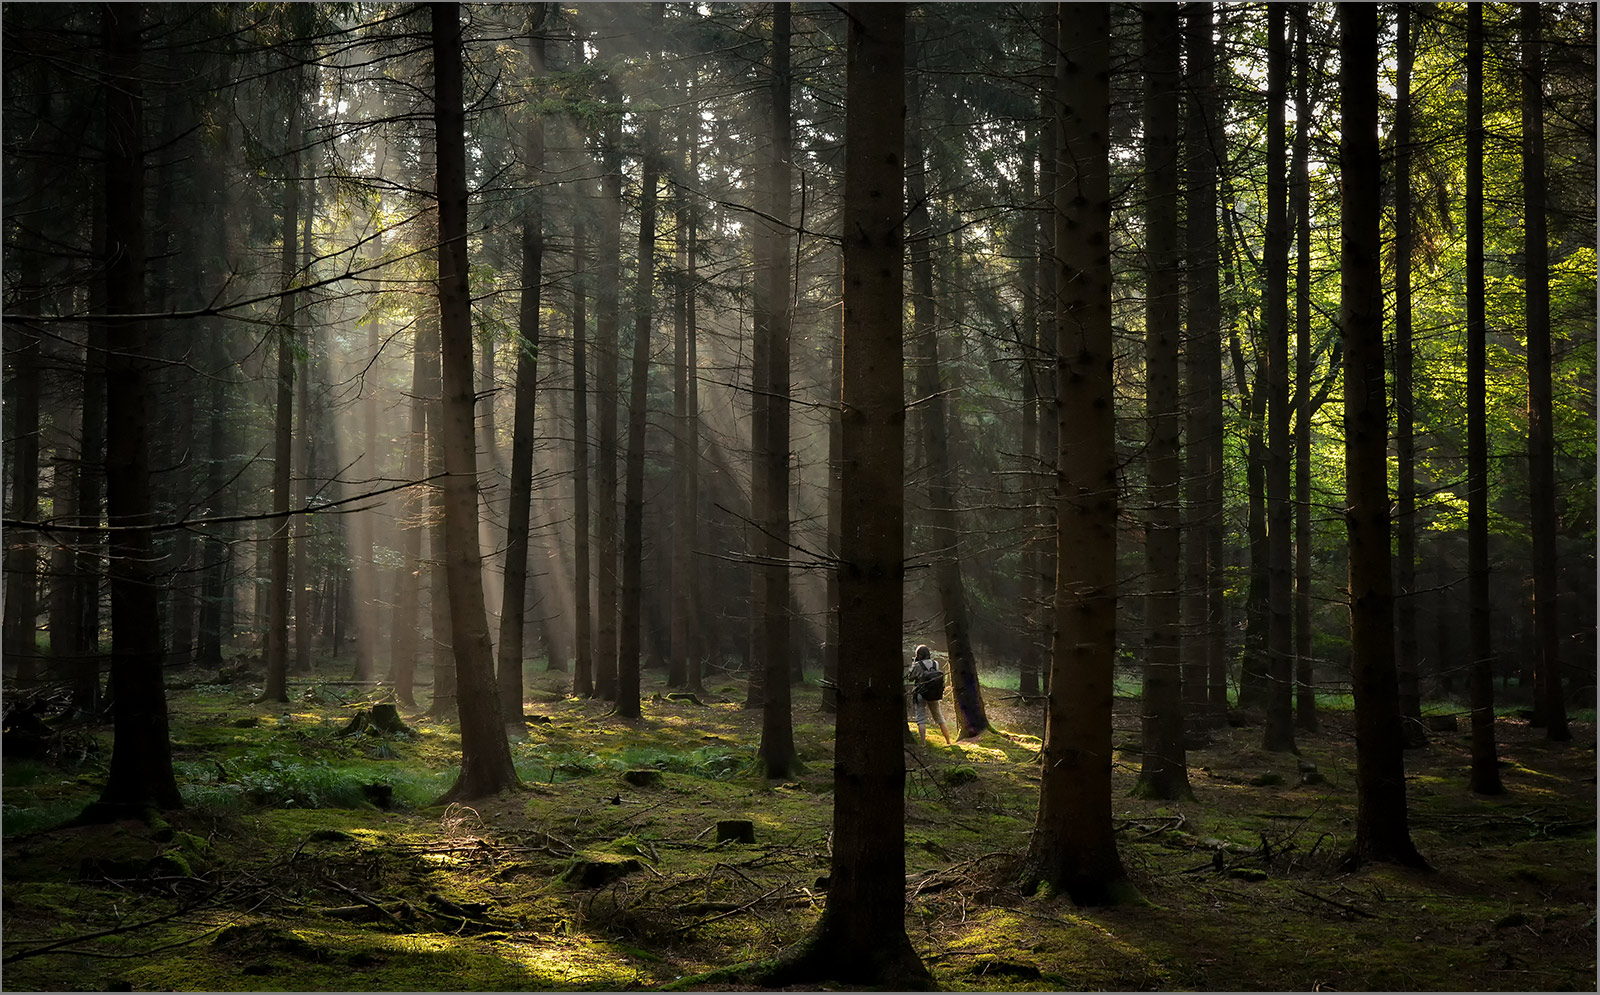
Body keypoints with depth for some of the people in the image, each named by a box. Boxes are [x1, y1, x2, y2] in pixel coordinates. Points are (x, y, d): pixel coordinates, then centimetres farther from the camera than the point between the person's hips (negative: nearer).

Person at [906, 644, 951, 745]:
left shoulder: (918, 666, -15)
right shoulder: (936, 664, -2)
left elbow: (909, 678, -4)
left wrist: (912, 665, 9)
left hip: (920, 695, -4)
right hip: (934, 695, 4)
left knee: (921, 719, 0)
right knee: (939, 717, 17)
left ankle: (923, 743, -11)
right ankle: (948, 741, 20)